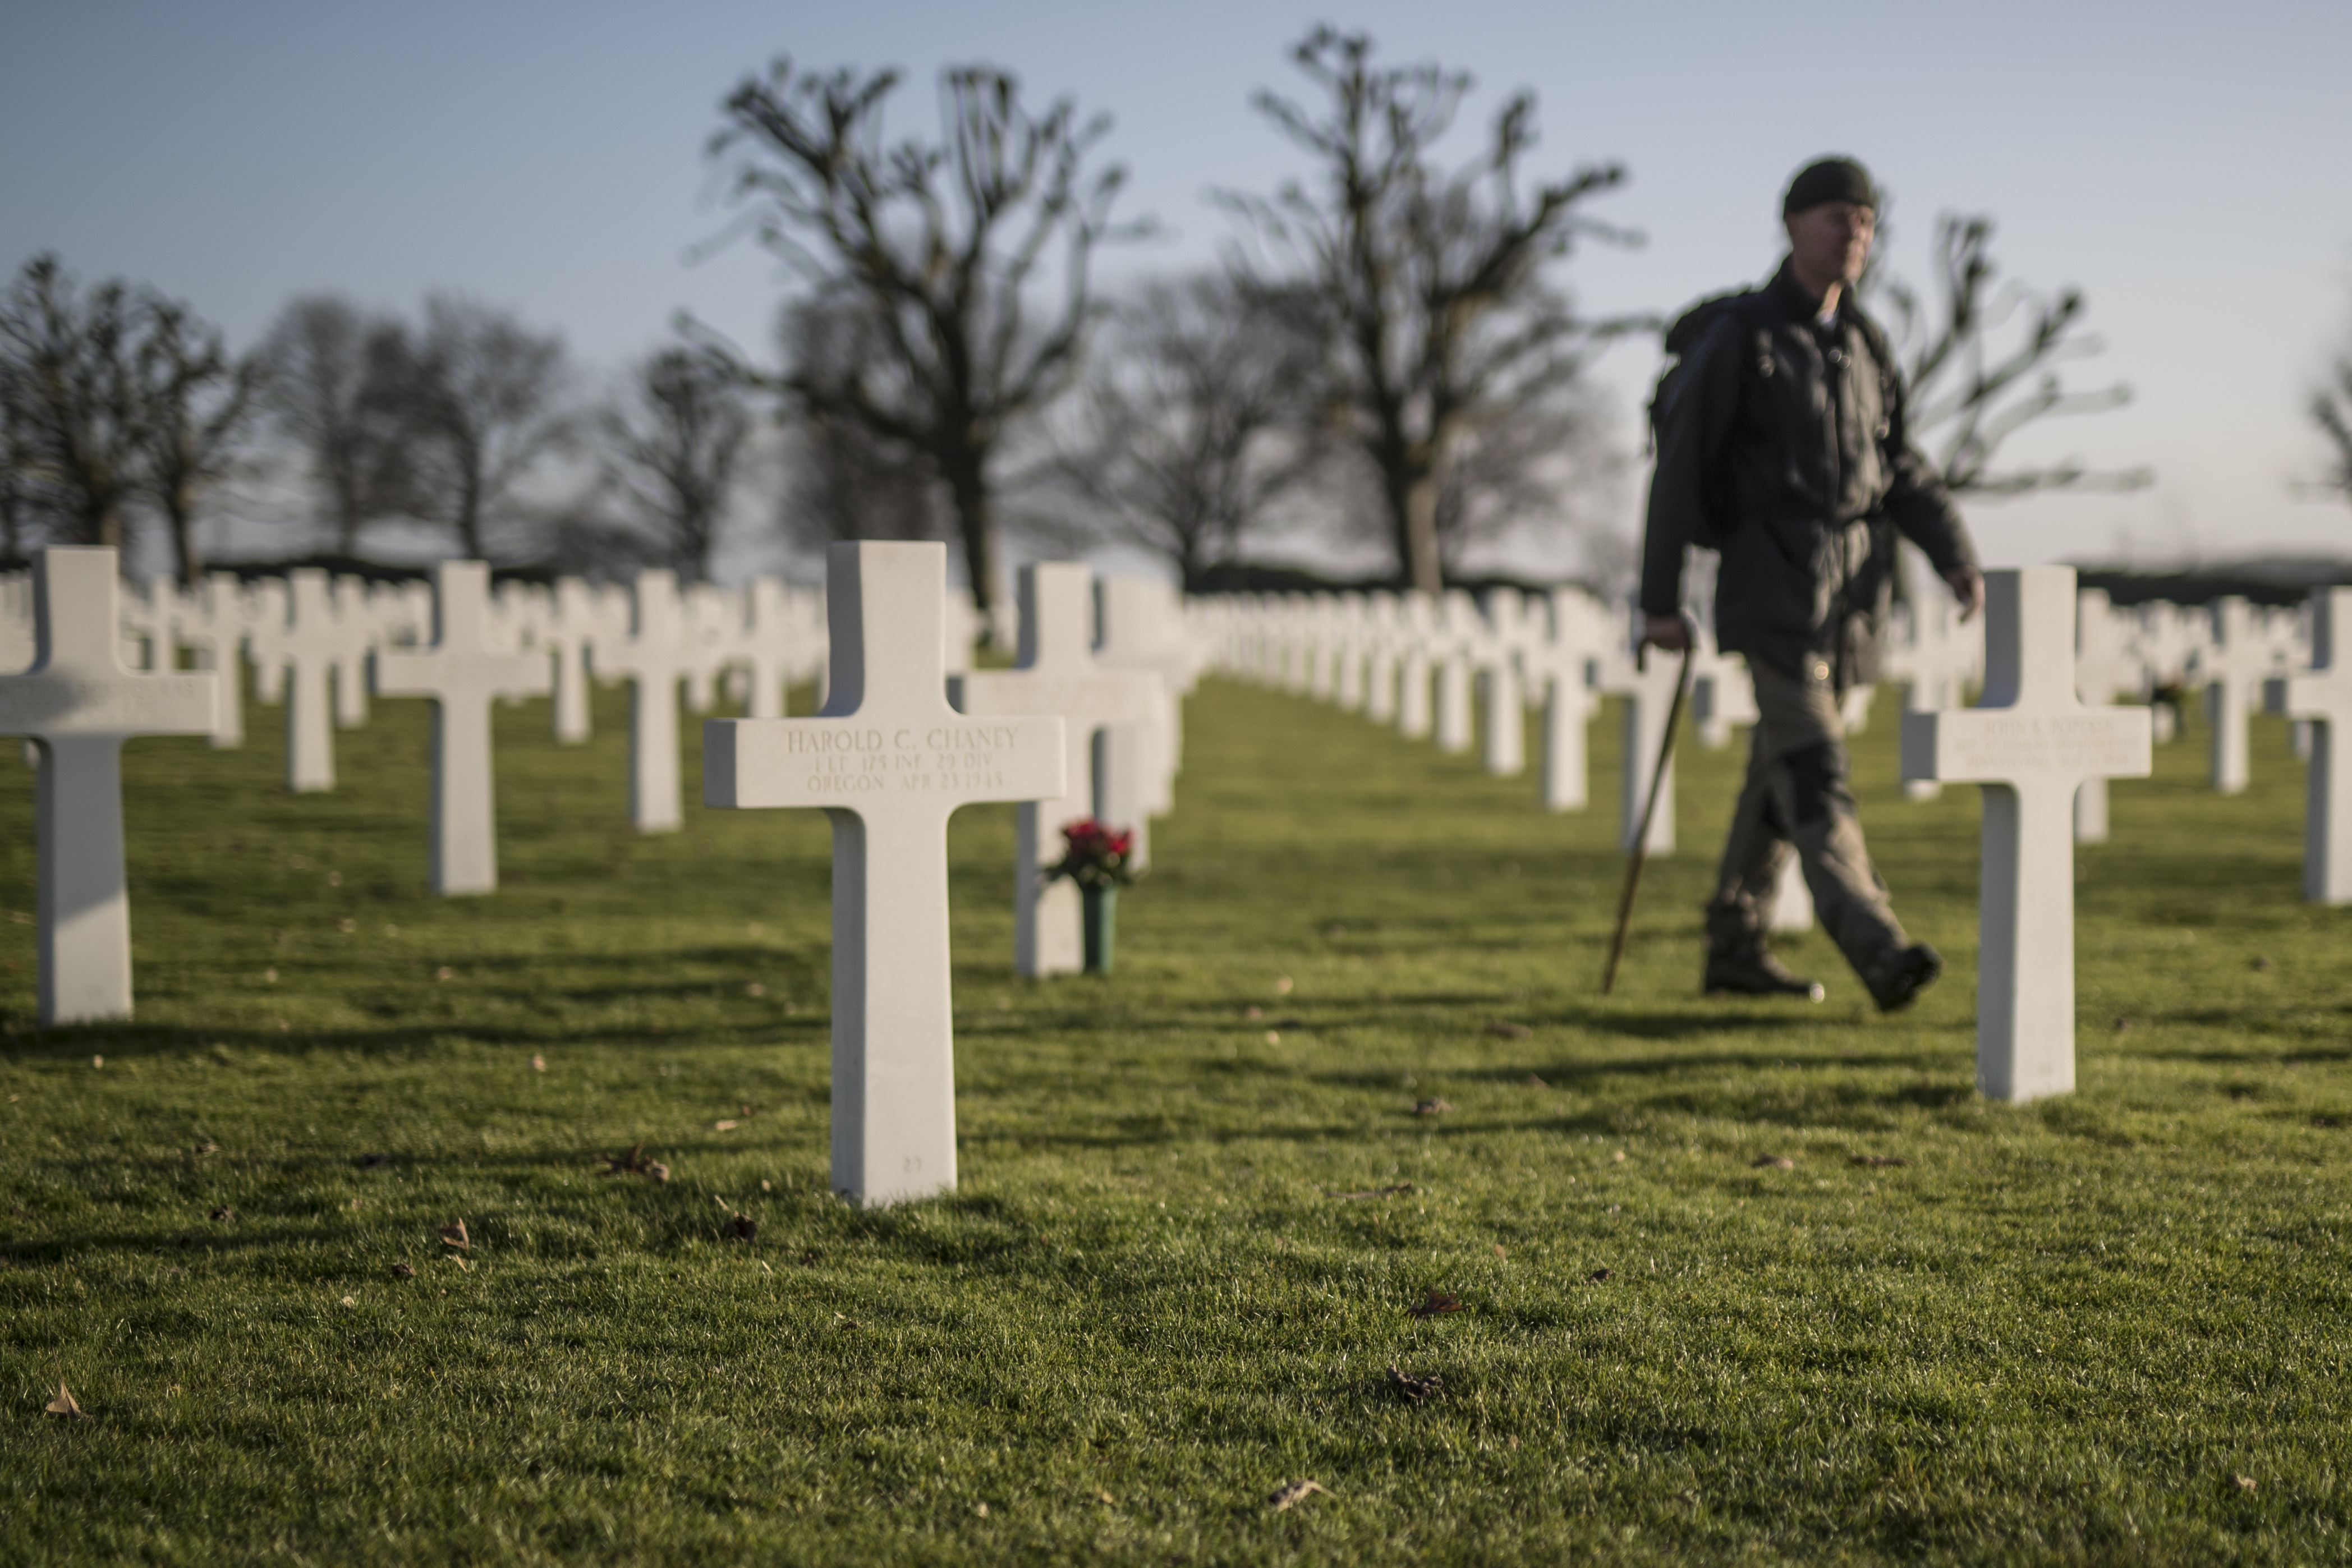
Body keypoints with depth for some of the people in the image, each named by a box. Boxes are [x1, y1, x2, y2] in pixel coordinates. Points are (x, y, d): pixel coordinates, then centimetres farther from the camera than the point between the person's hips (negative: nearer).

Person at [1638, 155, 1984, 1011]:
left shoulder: (1864, 341, 12)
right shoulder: (1735, 335, -8)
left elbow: (1898, 467, 14)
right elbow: (1680, 467, -7)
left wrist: (1957, 554, -1)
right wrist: (1659, 602, -7)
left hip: (1853, 582, 7)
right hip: (1770, 574, -7)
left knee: (1782, 763, 12)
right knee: (1813, 762, -16)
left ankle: (1733, 948, 23)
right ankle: (1879, 950, -28)